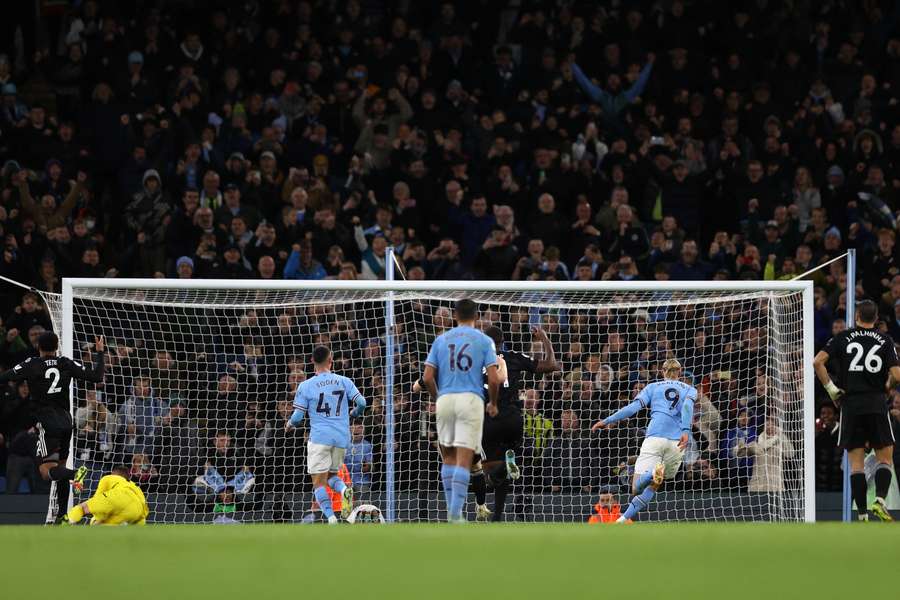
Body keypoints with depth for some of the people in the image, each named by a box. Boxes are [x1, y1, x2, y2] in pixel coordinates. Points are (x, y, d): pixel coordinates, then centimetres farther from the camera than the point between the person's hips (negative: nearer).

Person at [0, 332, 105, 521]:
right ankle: (62, 514, 12)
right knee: (60, 466, 15)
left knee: (47, 471, -10)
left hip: (47, 421, -5)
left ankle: (76, 473, -39)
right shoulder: (67, 364, 6)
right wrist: (99, 353, 21)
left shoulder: (32, 364, -3)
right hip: (65, 419, 5)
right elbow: (97, 376, 7)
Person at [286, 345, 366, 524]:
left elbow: (297, 417, -3)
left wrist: (289, 425, 20)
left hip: (319, 437, -3)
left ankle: (330, 516, -20)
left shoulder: (305, 386, -1)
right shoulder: (344, 381, 4)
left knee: (319, 483, -1)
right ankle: (344, 488, -13)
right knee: (331, 476, 20)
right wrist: (353, 414, 22)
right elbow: (361, 403, -1)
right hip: (341, 438, 3)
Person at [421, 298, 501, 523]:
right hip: (471, 400, -2)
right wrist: (493, 403, 13)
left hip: (445, 399, 2)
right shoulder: (484, 340, 4)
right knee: (464, 460, -4)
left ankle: (451, 507, 14)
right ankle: (456, 512, -10)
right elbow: (494, 378, -4)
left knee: (449, 457, 16)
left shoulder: (441, 340, 10)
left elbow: (427, 378, 5)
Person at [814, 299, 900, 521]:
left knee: (856, 462, 3)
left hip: (850, 403, 0)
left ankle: (862, 514, -4)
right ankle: (879, 500, -16)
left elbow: (817, 362, -7)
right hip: (877, 403, 0)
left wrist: (831, 388, 1)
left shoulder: (843, 337, 4)